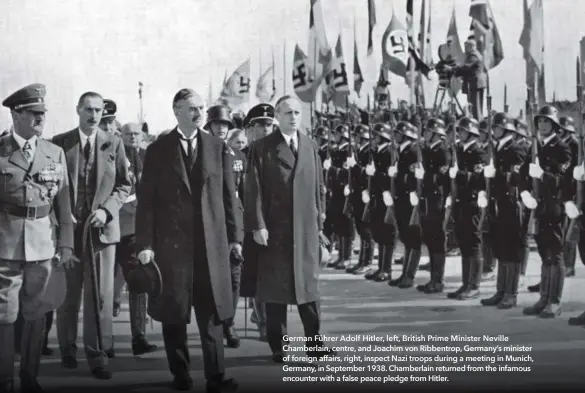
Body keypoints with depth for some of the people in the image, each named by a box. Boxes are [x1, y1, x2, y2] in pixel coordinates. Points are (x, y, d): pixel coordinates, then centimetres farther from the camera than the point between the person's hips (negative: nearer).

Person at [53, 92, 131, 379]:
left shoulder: (114, 144, 3)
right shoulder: (59, 143, 2)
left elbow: (124, 184, 5)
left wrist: (106, 209, -9)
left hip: (102, 226, 0)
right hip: (68, 226, 0)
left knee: (100, 294, -1)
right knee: (68, 294, 11)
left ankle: (97, 355, 6)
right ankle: (67, 348, 26)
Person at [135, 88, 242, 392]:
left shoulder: (218, 147, 8)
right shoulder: (158, 150, 3)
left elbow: (229, 195, 7)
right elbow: (146, 200, 0)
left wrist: (235, 235, 3)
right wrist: (145, 243, -6)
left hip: (211, 240, 1)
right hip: (171, 240, -1)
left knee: (211, 310, 0)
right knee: (173, 311, 6)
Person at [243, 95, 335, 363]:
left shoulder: (311, 147, 11)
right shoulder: (262, 148, -2)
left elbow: (319, 187, 13)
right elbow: (254, 190, -6)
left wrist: (319, 221, 8)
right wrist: (258, 225, -11)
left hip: (306, 228, 3)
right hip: (274, 228, -3)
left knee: (309, 285, 5)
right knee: (275, 289, 4)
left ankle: (314, 343, 11)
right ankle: (277, 346, 13)